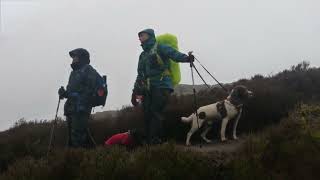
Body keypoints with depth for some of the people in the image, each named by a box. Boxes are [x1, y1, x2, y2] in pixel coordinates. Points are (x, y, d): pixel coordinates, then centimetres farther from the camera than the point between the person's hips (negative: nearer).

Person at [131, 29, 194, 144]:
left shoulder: (160, 48, 3)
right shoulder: (143, 55, 25)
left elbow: (174, 54, -14)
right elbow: (140, 75, 31)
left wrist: (186, 58, -34)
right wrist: (135, 92, 27)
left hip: (161, 86, -7)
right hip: (147, 89, 7)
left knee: (155, 112, -18)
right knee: (147, 114, -3)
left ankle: (155, 140, -20)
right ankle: (149, 141, -1)